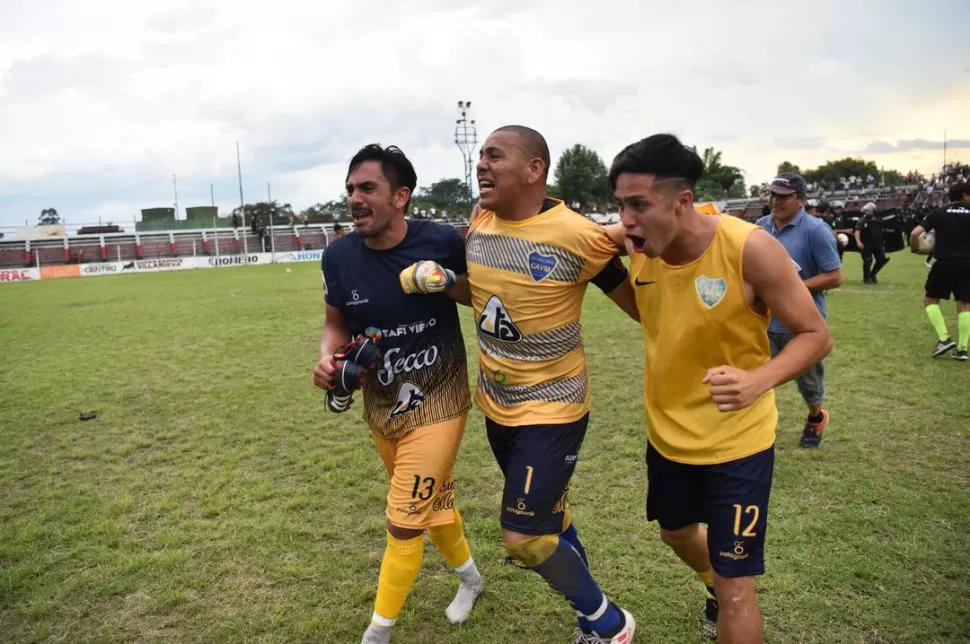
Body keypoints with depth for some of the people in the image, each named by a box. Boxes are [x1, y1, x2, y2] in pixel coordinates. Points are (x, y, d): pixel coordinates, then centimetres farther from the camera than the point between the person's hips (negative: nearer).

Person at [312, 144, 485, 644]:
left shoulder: (442, 242, -18)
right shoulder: (339, 256, -9)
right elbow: (337, 324, 6)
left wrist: (451, 284, -24)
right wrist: (327, 358, -15)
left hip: (437, 403, -4)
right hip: (381, 408, 5)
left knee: (404, 522, -2)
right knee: (432, 505, 22)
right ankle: (469, 577, 51)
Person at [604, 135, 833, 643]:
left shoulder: (750, 248, -26)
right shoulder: (636, 241, -13)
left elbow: (815, 336, -17)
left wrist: (758, 381, -37)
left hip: (737, 443, -5)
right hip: (667, 434, 6)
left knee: (737, 589, 0)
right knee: (676, 533, 29)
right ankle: (717, 588, 62)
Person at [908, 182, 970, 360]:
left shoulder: (938, 214, 3)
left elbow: (915, 234, -7)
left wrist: (915, 248, 12)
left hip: (944, 264, -2)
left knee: (930, 300, 13)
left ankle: (944, 339, -2)